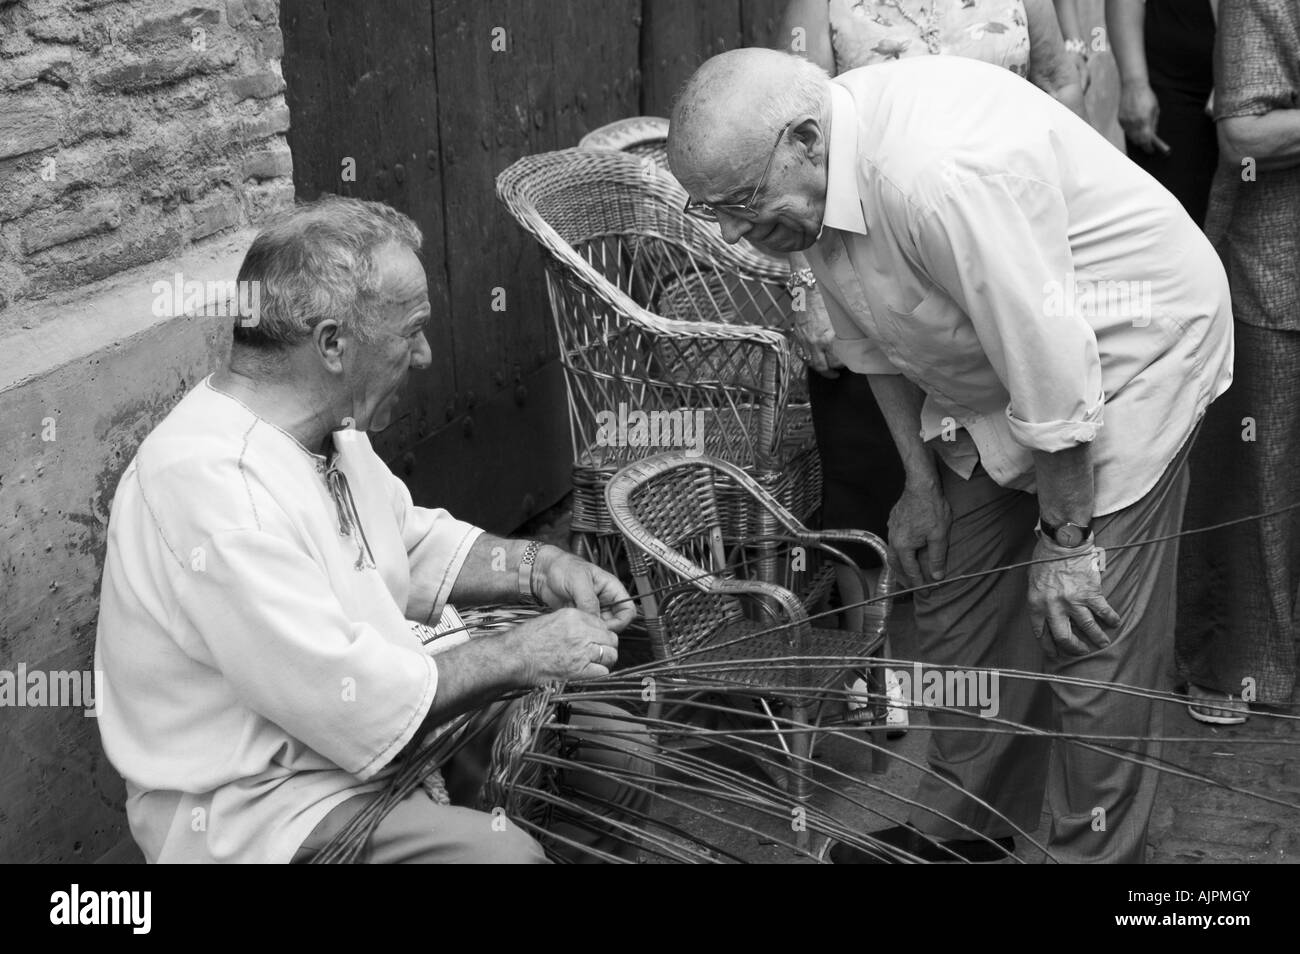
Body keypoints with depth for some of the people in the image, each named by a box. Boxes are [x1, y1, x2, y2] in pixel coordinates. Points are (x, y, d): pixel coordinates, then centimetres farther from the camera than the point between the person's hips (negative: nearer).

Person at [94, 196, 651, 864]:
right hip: (258, 806, -9)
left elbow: (412, 541, 18)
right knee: (500, 852, -29)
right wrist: (517, 654, -17)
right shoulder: (208, 487, -29)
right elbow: (357, 707, -29)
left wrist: (538, 568, 2)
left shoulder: (328, 425, 2)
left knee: (614, 741, 5)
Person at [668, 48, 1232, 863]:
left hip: (1127, 352, -8)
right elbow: (876, 341, 6)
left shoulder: (939, 173, -38)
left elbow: (1049, 362, -31)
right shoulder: (813, 178, -10)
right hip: (986, 373, 8)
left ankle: (1098, 851, 12)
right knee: (960, 604, 14)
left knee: (1089, 639, -7)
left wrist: (1065, 537, -20)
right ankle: (963, 829, 32)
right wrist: (921, 482, 10)